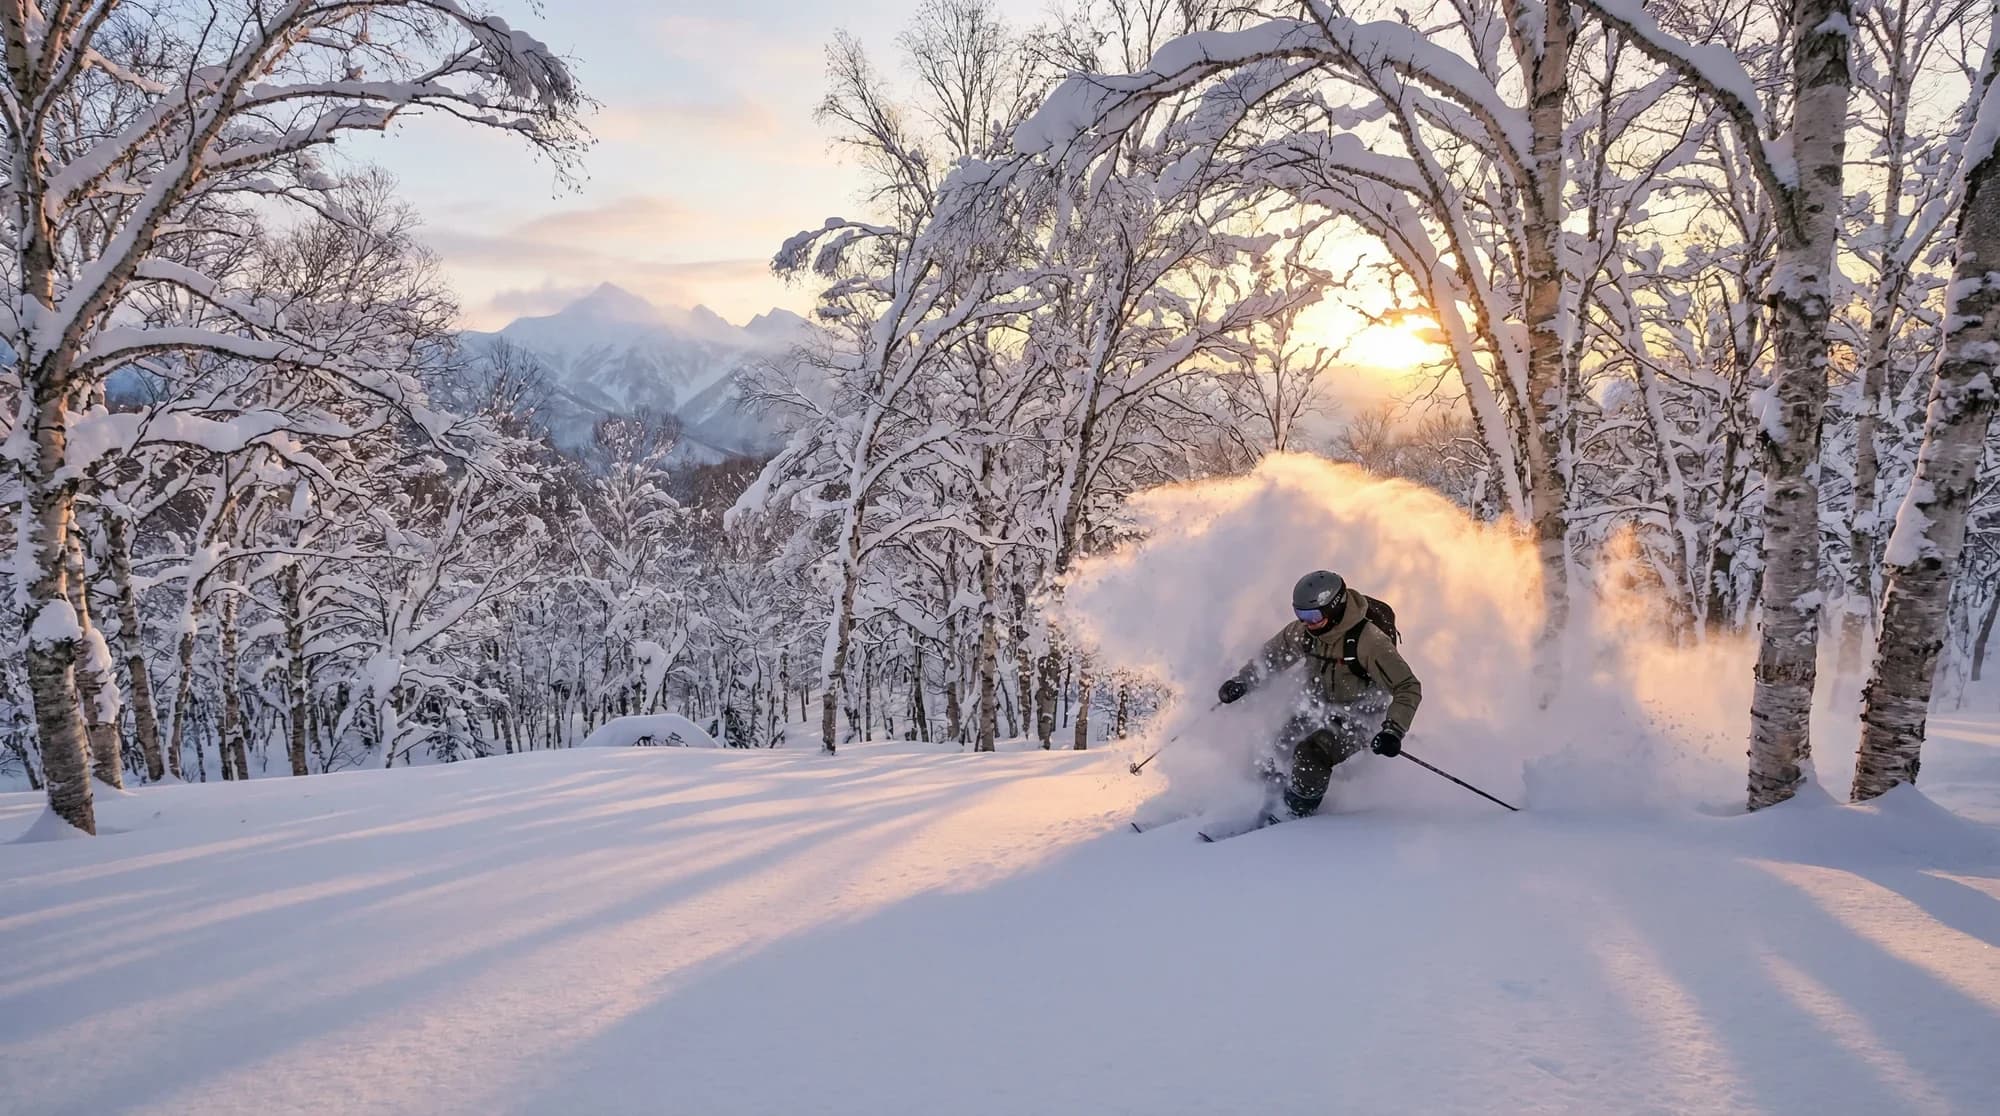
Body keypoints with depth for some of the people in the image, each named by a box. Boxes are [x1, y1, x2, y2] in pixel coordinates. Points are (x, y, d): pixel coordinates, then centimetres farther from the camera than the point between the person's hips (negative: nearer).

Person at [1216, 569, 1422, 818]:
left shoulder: (1369, 641, -30)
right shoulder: (1304, 631, -11)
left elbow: (1408, 689, -26)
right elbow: (1271, 654, 8)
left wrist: (1393, 731, -38)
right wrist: (1242, 681, -4)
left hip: (1354, 717, -6)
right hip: (1315, 708, 6)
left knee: (1310, 755, -28)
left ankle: (1296, 817, -7)